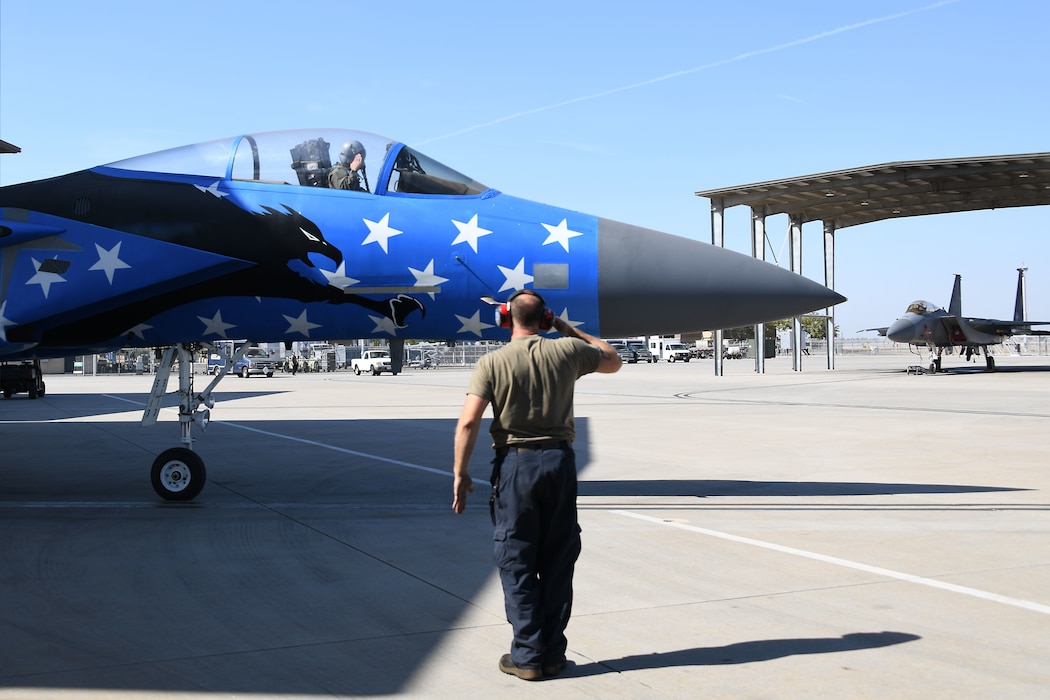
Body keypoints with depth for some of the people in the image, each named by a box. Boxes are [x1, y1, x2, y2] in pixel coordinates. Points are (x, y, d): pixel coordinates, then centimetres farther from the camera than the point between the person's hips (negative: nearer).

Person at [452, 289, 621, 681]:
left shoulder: (492, 363, -5)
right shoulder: (567, 351, 2)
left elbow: (469, 421, -12)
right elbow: (612, 361, 20)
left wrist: (461, 472, -4)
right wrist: (572, 331, 26)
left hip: (515, 463, -2)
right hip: (560, 460, 2)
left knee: (517, 563, 6)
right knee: (558, 562, 11)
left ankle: (528, 656, 9)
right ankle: (553, 654, 17)